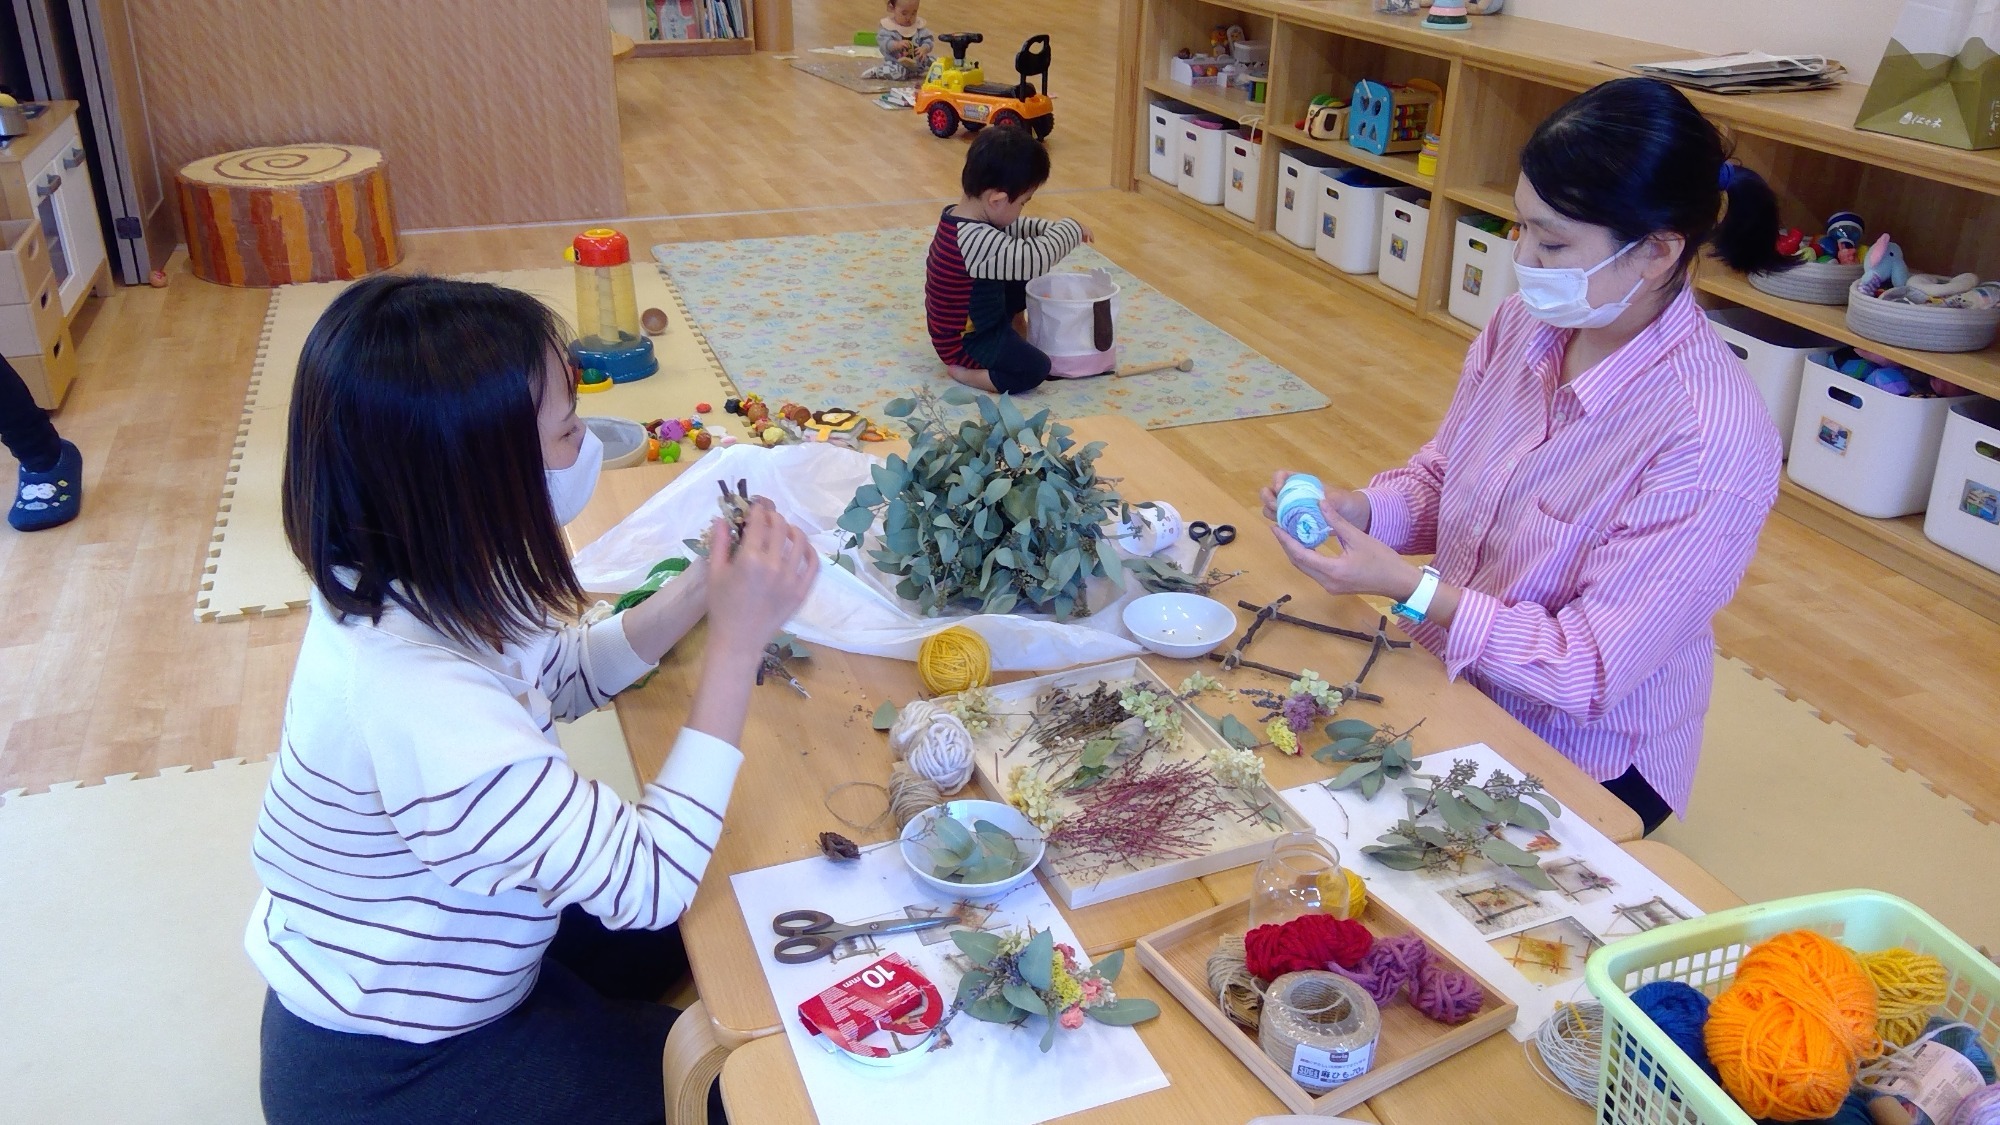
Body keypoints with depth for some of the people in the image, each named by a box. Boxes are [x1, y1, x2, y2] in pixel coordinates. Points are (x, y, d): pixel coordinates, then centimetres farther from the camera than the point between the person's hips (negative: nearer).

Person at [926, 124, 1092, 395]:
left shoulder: (957, 216, -4)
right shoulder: (979, 241, -36)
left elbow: (1013, 229, 14)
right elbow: (1037, 259, -36)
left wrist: (1054, 229, 2)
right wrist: (1069, 229, -17)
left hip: (969, 320, 10)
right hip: (964, 343, -10)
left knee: (1023, 283, 18)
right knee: (1035, 369, -22)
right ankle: (963, 371, -11)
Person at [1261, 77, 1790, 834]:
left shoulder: (1707, 439, -28)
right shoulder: (1526, 324, -9)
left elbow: (1589, 671, -24)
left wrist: (1407, 587, -29)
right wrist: (1357, 510, -13)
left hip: (1588, 766, -5)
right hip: (1452, 685, 6)